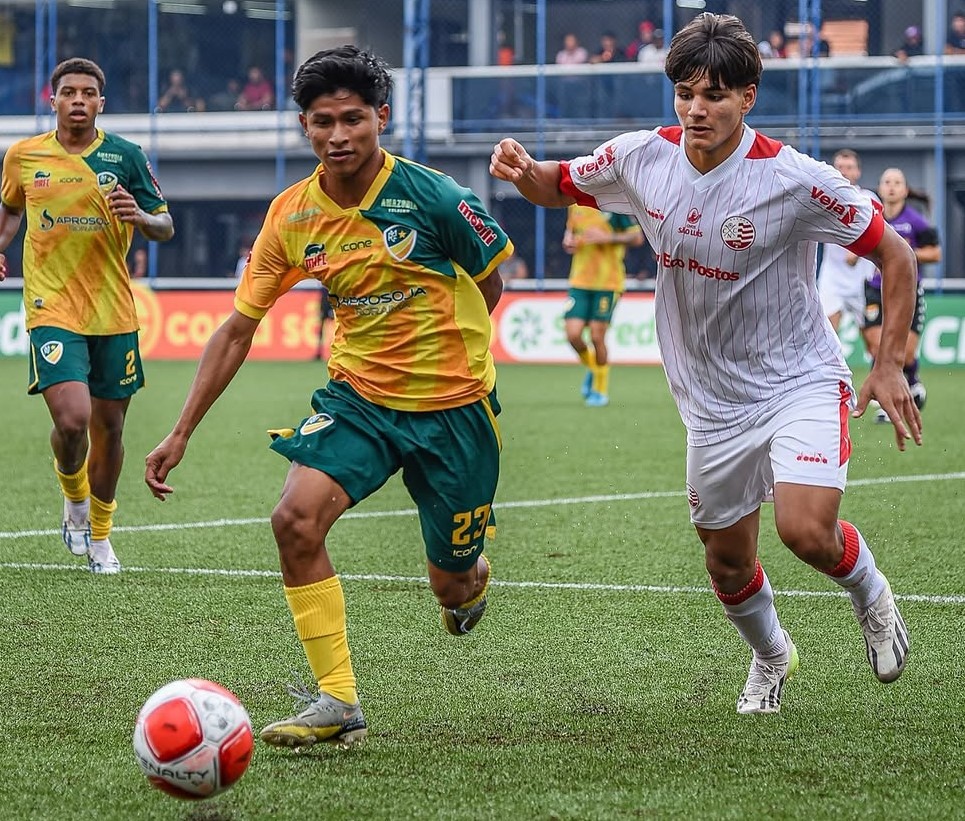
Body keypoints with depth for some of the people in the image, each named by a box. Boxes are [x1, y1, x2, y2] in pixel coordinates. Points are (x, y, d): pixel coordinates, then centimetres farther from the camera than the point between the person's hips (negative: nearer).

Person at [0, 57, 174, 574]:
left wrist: (140, 216, -18)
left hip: (113, 314, 1)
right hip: (52, 311, -1)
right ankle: (74, 499, 13)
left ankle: (99, 535, 30)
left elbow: (166, 228, 3)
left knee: (108, 426, 9)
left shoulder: (125, 156, 0)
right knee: (72, 419, -19)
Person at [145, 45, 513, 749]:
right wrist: (180, 435, -1)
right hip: (357, 397, 3)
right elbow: (238, 329, 2)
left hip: (453, 406, -3)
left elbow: (489, 284, 1)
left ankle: (471, 580, 46)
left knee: (452, 586, 5)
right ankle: (338, 704, -13)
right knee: (295, 519, -22)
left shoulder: (431, 196, -17)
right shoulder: (292, 216, -6)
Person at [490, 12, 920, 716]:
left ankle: (869, 593, 10)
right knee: (728, 559, 12)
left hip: (800, 382, -4)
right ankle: (771, 656, 44)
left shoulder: (795, 180, -21)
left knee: (805, 529, -25)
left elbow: (895, 256, -10)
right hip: (714, 403, 4)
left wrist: (889, 366, -13)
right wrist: (523, 170, -13)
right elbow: (559, 187, 11)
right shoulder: (642, 158, -8)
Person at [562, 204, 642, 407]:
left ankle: (601, 390, 15)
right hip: (579, 281, 5)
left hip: (608, 282, -4)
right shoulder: (575, 202, 9)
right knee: (573, 334, -6)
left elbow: (637, 238, -8)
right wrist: (568, 241, 2)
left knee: (597, 336, -3)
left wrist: (607, 238, -18)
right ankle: (592, 368, 25)